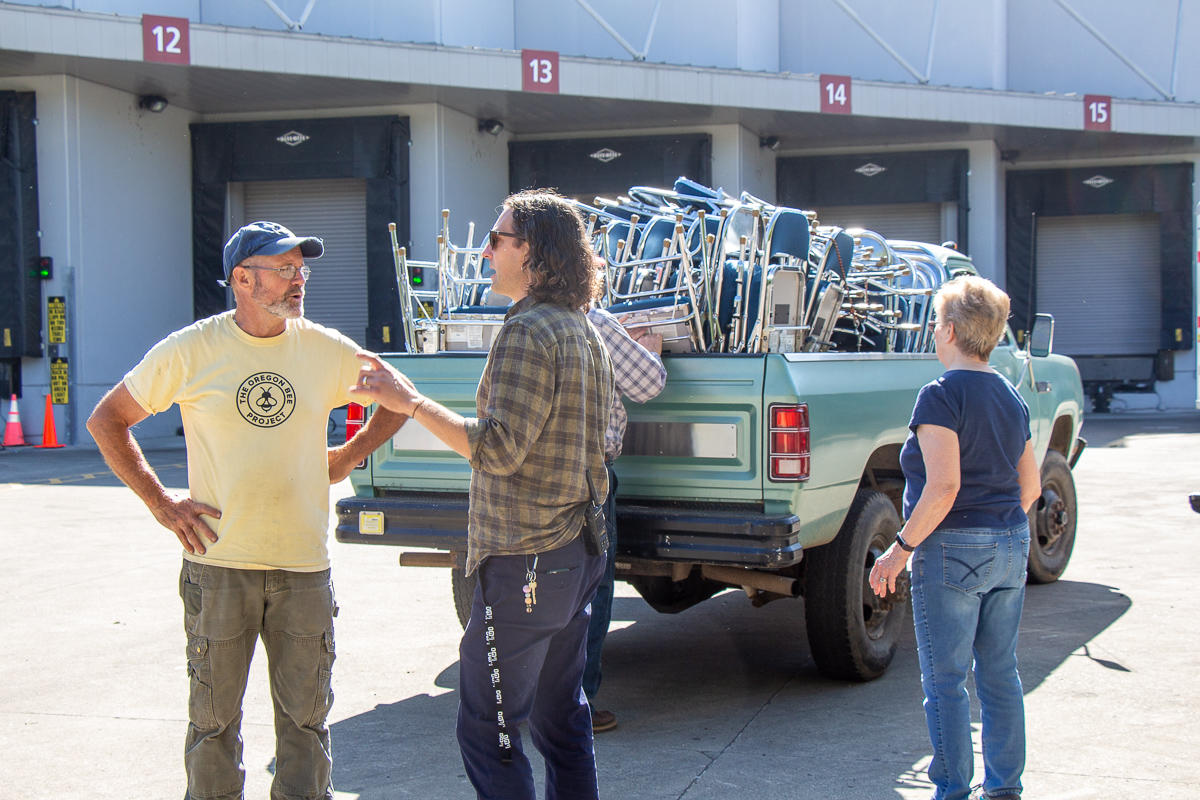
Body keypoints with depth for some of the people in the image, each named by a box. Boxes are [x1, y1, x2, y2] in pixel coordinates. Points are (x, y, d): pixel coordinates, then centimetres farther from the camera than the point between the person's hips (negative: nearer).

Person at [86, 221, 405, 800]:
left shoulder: (326, 349, 2)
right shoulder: (190, 351, -4)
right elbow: (107, 420, 5)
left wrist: (344, 459, 7)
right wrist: (160, 503, -1)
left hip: (304, 567, 2)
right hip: (219, 563, -2)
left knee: (305, 715, 9)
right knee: (214, 717, 7)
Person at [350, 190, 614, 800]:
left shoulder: (528, 330, -16)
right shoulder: (585, 333, 14)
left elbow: (499, 448, -22)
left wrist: (412, 402, -17)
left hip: (524, 561, -10)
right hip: (576, 554, 10)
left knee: (487, 730, -3)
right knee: (560, 716, 18)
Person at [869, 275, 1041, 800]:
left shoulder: (941, 395, -14)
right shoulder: (1011, 397, 10)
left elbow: (944, 487, -22)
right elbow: (1030, 487, 14)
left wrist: (901, 549, -15)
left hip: (952, 551, -8)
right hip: (1011, 549, 8)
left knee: (945, 680, 1)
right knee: (1000, 674, 14)